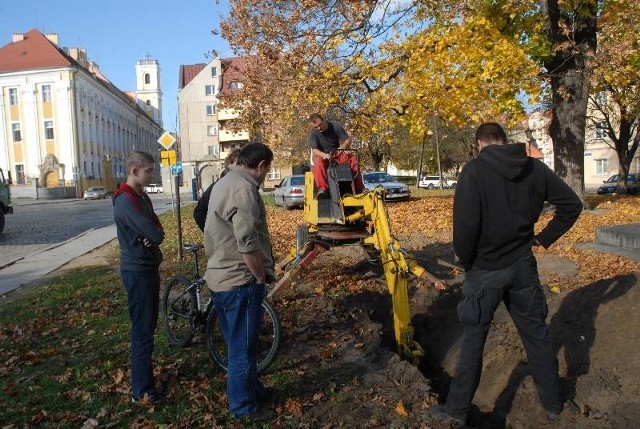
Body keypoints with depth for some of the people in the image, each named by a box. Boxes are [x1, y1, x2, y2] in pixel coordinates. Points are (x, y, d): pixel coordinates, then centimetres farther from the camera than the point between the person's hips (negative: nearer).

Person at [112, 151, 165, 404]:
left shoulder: (142, 197, 12)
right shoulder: (125, 200, -20)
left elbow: (157, 227, 9)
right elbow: (153, 233, -26)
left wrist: (154, 237, -13)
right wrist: (156, 235, -4)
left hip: (148, 267, 10)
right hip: (137, 271, -9)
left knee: (148, 325, 18)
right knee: (142, 331, -3)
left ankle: (143, 373, 33)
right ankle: (141, 391, 8)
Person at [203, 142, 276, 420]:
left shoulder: (224, 183, 13)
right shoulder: (243, 189, -21)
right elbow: (248, 244, -27)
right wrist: (261, 277, -12)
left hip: (221, 277, 10)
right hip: (240, 282, -10)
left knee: (238, 344, 22)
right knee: (243, 347, 6)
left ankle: (252, 391, 39)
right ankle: (245, 406, 22)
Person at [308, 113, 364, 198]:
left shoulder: (335, 126, -9)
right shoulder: (313, 133, -12)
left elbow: (348, 140, -9)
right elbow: (314, 150, -20)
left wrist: (342, 148, -31)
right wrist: (324, 155, -42)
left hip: (337, 153, 2)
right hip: (321, 155, -2)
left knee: (353, 159, -23)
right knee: (319, 163, -37)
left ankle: (359, 188, -16)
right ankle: (322, 188, -42)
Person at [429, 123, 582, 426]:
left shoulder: (474, 170, -14)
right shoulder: (535, 168, 1)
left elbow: (465, 224, -22)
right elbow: (572, 204, 4)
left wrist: (465, 261, -6)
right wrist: (545, 238, 9)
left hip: (485, 270, -4)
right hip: (523, 265, 4)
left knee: (472, 340, 7)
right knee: (536, 334, 18)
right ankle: (552, 404, 35)